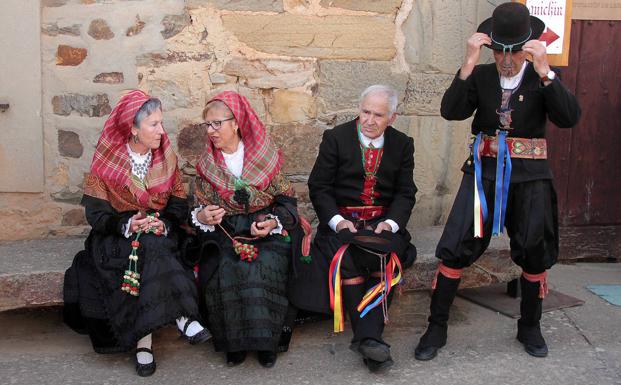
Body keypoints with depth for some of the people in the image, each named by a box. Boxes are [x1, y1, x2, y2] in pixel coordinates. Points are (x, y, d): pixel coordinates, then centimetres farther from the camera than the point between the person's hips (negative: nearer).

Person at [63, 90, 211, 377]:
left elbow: (179, 205, 3)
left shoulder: (167, 159, 4)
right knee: (149, 248, -35)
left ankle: (144, 342, -33)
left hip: (161, 233, 2)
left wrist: (164, 223, -18)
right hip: (117, 237, -2)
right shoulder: (106, 164, -5)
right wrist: (129, 224, -24)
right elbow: (96, 214, -7)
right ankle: (181, 318, -35)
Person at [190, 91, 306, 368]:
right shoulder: (206, 165, 8)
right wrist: (202, 216, -13)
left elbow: (286, 199, 4)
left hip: (267, 230, -1)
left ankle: (265, 339, -14)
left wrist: (273, 222, -15)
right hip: (224, 232, 2)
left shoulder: (265, 156, 1)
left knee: (264, 267, -31)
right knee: (225, 270, -29)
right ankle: (234, 341, -13)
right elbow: (198, 207, 11)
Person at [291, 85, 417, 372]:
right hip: (342, 220, -1)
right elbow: (318, 186, 0)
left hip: (383, 221, 2)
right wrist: (337, 220, -16)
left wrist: (391, 222, -11)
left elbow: (406, 193, 8)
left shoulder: (402, 144, 9)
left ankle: (369, 338, -32)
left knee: (389, 258, -31)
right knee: (346, 259, -33)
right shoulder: (336, 138, 1)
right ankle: (368, 338, -26)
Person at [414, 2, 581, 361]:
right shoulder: (480, 76, 1)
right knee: (456, 248, -6)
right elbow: (451, 111, -13)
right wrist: (468, 64, -24)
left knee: (535, 253, 8)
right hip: (485, 170, 0)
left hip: (530, 174, 1)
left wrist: (544, 70, -26)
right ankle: (437, 328, 7)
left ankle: (530, 327, 30)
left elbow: (570, 118, -15)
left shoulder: (543, 77, 1)